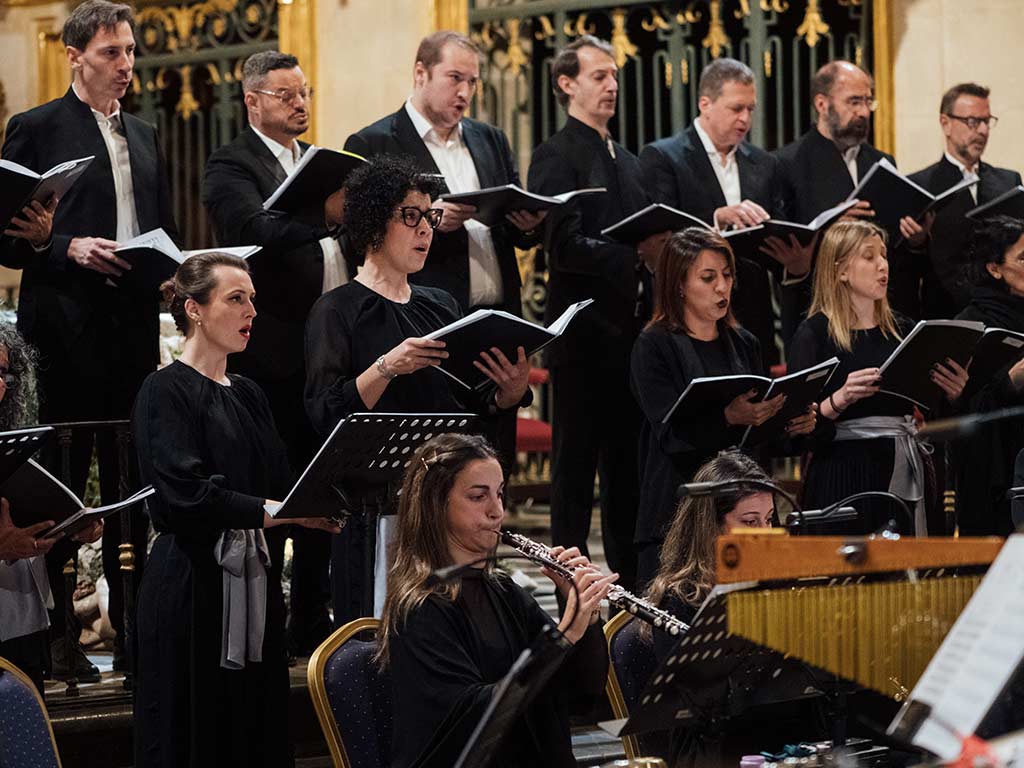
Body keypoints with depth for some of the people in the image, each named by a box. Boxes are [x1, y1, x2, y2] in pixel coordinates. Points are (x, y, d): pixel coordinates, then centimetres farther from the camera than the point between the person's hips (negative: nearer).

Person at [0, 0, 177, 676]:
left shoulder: (144, 137, 18)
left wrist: (169, 273, 2)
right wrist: (68, 248, -18)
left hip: (135, 326, 6)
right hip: (65, 332, -6)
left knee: (132, 482, 7)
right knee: (59, 482, -2)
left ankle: (133, 630, 13)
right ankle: (55, 636, 3)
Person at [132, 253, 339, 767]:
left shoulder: (248, 395, 16)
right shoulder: (166, 391, -7)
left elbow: (278, 484, 13)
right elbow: (185, 495, -19)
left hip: (252, 584, 7)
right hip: (193, 587, -7)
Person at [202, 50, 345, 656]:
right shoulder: (232, 166, -5)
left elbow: (345, 240, 17)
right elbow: (255, 232, -23)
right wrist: (325, 216, -37)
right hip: (272, 351, -7)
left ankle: (313, 617, 19)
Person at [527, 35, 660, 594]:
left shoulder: (627, 161, 20)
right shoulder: (556, 157, -6)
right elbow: (565, 247, -17)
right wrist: (636, 254, -26)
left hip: (631, 332, 8)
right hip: (584, 334, -8)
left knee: (628, 464, 11)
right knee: (576, 464, -3)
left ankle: (632, 583, 16)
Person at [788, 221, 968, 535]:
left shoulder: (902, 329, 14)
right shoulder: (815, 333, -3)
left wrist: (951, 394, -5)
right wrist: (841, 399, -26)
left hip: (908, 472, 5)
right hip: (846, 472, -5)